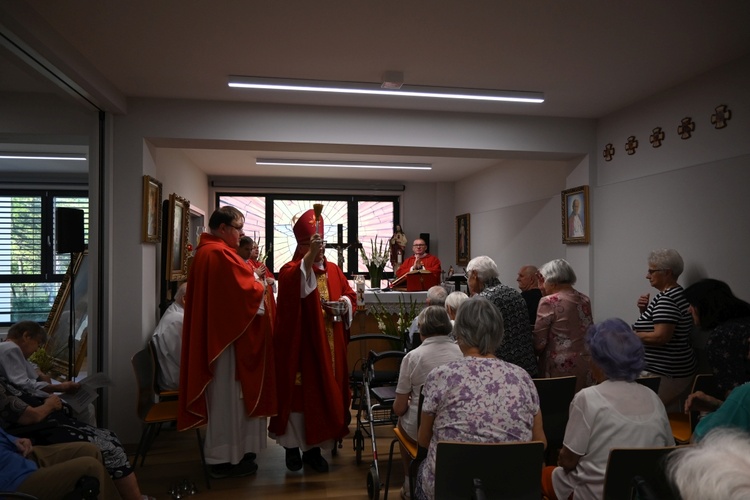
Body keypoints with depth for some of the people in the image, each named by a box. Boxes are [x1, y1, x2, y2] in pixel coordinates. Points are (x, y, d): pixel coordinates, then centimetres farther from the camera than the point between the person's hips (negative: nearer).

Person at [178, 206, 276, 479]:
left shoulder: (207, 251, 13)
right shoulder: (220, 254, -19)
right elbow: (245, 292, -21)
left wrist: (252, 282, 7)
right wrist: (260, 284, -2)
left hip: (219, 333, 11)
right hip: (228, 336, -11)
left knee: (226, 395, 17)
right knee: (228, 396, 1)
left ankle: (227, 453, 28)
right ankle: (226, 459, 13)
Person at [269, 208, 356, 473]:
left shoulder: (333, 269, 10)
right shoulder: (291, 269, -7)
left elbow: (349, 293, 14)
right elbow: (292, 284, -31)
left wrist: (345, 302, -9)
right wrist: (310, 256, -43)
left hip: (328, 345, 5)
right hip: (299, 343, -5)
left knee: (325, 393, 9)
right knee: (298, 392, 2)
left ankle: (313, 446, 23)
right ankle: (293, 446, 19)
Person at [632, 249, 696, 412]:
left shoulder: (667, 300, -18)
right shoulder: (675, 294, 13)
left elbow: (661, 336, -25)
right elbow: (655, 324, 19)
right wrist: (644, 310, 3)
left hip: (664, 374, -10)